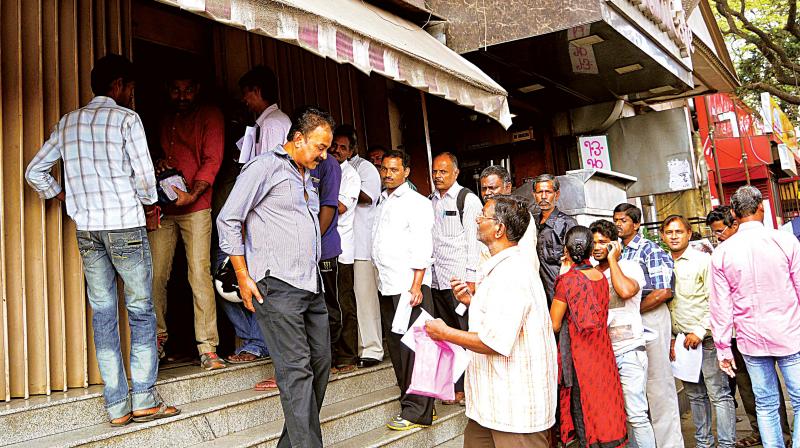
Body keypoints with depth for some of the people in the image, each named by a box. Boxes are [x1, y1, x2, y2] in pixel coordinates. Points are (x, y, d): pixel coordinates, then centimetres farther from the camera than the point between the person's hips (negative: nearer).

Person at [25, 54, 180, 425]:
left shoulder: (67, 123, 12)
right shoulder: (126, 118, -4)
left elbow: (35, 171, 13)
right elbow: (144, 176, -10)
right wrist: (149, 202, 9)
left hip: (86, 230, 5)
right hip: (125, 226, -5)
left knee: (102, 314, 7)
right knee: (141, 311, 4)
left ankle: (116, 406, 11)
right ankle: (143, 400, 4)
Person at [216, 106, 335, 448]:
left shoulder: (308, 178, 20)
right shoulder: (266, 166, -4)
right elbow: (228, 220, -6)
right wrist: (243, 277, -9)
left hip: (311, 285, 9)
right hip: (277, 286, -9)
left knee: (320, 363, 10)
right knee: (296, 370, -10)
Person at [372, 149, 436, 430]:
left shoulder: (416, 203, -4)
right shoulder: (382, 202, 18)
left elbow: (421, 247, -11)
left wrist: (416, 286, -18)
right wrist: (379, 276, 11)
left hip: (409, 286, -8)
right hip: (386, 286, 8)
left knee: (412, 346, -7)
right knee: (395, 345, 12)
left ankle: (417, 411, -1)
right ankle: (409, 401, 24)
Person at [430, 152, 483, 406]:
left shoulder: (468, 200, -3)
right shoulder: (430, 202, 15)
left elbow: (474, 241, -8)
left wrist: (471, 279, -13)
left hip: (459, 279, -6)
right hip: (436, 279, 6)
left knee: (467, 334, -3)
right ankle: (457, 388, 20)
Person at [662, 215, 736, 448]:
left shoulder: (703, 260, -6)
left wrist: (700, 332, -14)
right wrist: (671, 339, 9)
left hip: (705, 338, -5)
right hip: (681, 339, 6)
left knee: (718, 393, -1)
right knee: (695, 395, 13)